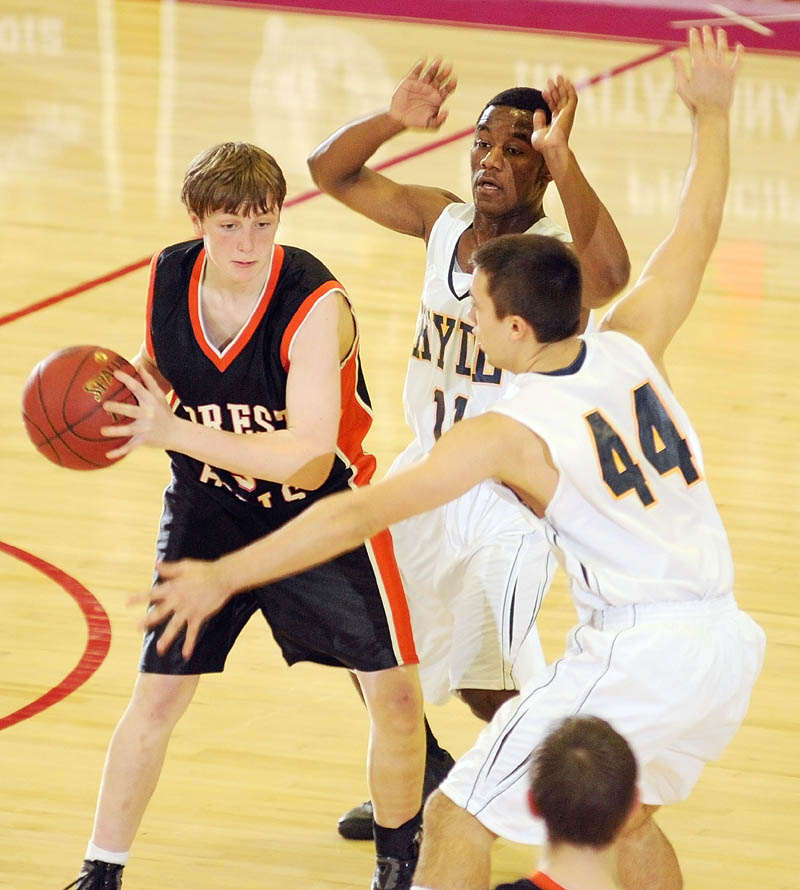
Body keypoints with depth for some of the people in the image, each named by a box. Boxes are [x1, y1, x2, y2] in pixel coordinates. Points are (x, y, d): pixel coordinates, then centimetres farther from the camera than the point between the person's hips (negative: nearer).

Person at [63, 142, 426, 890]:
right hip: (210, 512, 3)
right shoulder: (167, 278, -13)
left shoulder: (316, 304, -29)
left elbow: (305, 454, -35)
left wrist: (173, 433, -39)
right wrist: (123, 394, -15)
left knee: (395, 693, -4)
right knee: (157, 693, 0)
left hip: (320, 510, -3)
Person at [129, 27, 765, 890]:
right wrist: (711, 114, 31)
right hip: (726, 642, 8)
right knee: (625, 818, 31)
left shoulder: (509, 433, -13)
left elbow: (363, 510, -17)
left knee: (457, 820, 2)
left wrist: (225, 575, -15)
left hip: (631, 656, -8)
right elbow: (694, 236, 19)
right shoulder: (628, 348, 3)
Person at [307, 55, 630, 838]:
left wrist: (560, 160, -50)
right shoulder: (444, 222, -1)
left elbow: (609, 275, -46)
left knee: (485, 680, -9)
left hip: (512, 492, -8)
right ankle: (428, 781, 41)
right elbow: (329, 170, 1)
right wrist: (392, 120, -17)